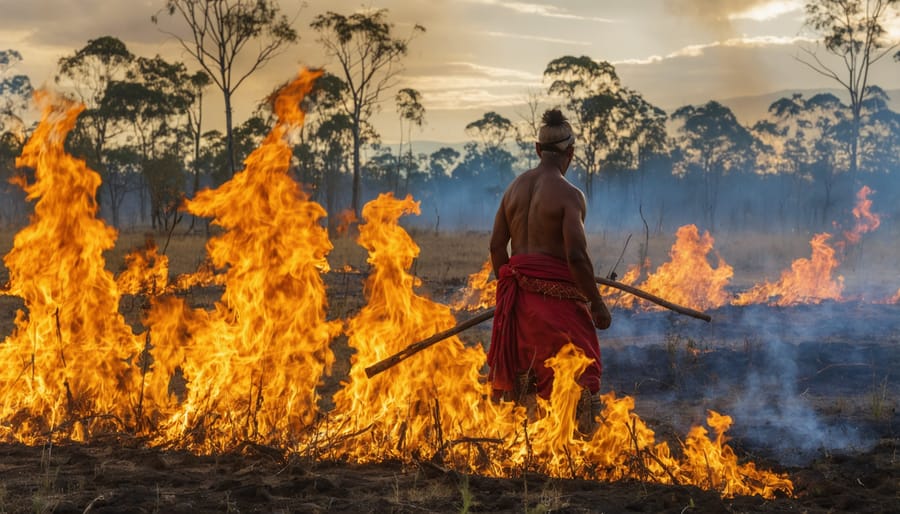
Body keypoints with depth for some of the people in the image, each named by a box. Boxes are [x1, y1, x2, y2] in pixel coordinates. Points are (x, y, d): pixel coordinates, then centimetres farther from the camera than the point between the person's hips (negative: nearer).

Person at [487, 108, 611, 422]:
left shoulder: (516, 186, 9)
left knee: (516, 374, 16)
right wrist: (597, 303, -11)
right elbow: (577, 256, -20)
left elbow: (497, 246, 10)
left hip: (519, 294, 7)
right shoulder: (568, 194, -12)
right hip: (556, 296, -7)